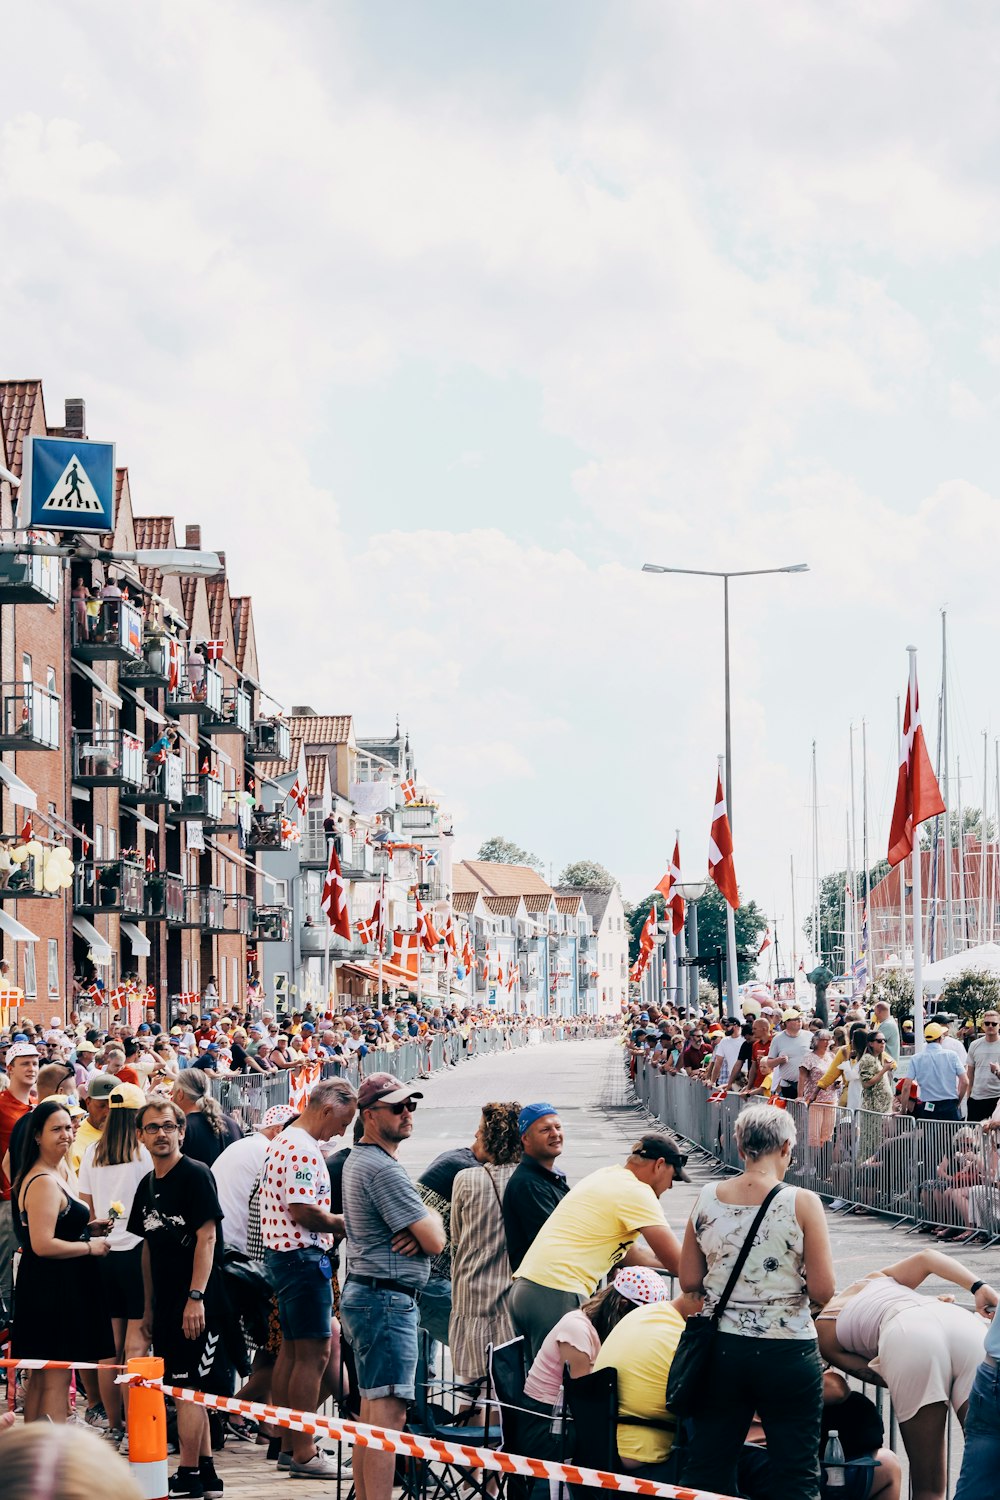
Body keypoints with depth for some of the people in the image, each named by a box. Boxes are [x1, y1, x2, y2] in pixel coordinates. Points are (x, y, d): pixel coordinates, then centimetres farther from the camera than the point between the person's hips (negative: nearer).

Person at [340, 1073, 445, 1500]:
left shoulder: (358, 1160, 17)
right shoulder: (383, 1168, -16)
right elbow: (435, 1241, -16)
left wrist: (418, 1228, -3)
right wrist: (431, 1219, 6)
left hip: (363, 1294, 11)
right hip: (387, 1300, -11)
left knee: (371, 1409, 13)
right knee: (389, 1412, -13)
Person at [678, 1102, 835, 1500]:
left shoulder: (707, 1199, 0)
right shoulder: (801, 1203, -11)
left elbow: (689, 1281, 4)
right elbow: (822, 1290, -12)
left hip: (721, 1348, 3)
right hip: (786, 1350, -3)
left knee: (705, 1467, 13)